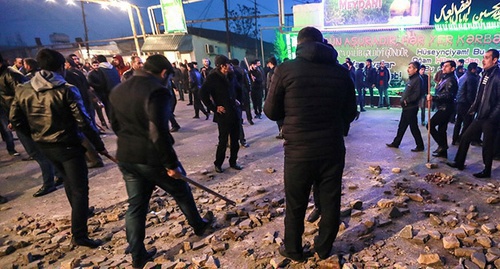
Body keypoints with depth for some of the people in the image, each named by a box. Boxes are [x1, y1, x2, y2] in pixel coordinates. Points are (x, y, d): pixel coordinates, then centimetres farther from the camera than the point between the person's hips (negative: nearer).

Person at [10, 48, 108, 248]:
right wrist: (99, 145, -12)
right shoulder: (67, 90, -17)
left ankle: (81, 213, 46)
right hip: (68, 145, -7)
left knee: (68, 180, 28)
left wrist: (36, 134, 17)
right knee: (79, 189, 0)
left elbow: (16, 121, 4)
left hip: (44, 146, 7)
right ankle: (79, 235, -1)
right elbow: (84, 122, -20)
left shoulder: (23, 90, 0)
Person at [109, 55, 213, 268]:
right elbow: (158, 132, -25)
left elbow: (116, 125, 15)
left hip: (126, 157, 7)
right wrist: (171, 163, -18)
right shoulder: (157, 91, -19)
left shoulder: (119, 90, 9)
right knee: (181, 192, 17)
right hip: (152, 157, -7)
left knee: (136, 205, 15)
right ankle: (198, 225, 38)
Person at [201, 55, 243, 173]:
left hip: (235, 112, 6)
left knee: (235, 139, 11)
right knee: (223, 141, 2)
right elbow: (203, 94, -13)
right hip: (223, 114, -6)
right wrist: (214, 108, -14)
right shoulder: (213, 77, -10)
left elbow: (238, 89, 24)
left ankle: (233, 162, 26)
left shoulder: (231, 76, 7)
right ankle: (218, 164, 19)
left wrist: (239, 100, 11)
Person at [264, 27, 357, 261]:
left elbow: (271, 111, -3)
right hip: (333, 149, 3)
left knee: (295, 205, 16)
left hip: (298, 151, -2)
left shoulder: (286, 69, -8)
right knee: (330, 202, 19)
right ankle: (324, 248, 37)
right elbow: (350, 113, 9)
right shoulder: (341, 72, 1)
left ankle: (293, 250, 35)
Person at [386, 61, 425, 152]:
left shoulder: (418, 79, -16)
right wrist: (403, 99, 7)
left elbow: (417, 94, -24)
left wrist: (407, 100, -18)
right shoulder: (410, 79, 14)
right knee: (401, 126, 16)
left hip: (411, 108, -9)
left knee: (414, 127, -1)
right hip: (406, 107, 9)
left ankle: (420, 146, 11)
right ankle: (396, 143, 26)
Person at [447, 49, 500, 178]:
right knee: (465, 137, 11)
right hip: (480, 116, 8)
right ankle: (459, 163, 23)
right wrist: (473, 108, 10)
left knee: (487, 145, 4)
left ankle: (487, 171, 19)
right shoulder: (485, 74, 11)